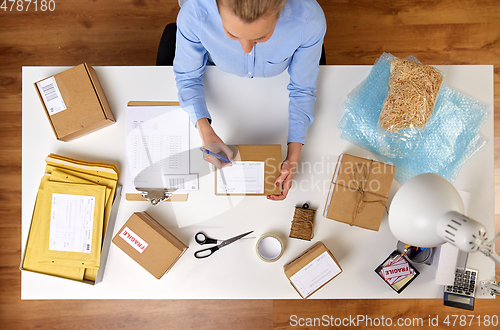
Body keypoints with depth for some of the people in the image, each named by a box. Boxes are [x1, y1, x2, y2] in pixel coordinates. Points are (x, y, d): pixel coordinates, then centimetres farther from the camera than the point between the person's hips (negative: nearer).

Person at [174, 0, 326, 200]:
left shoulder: (309, 20, -42)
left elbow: (302, 89, -24)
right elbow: (187, 75, -23)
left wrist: (293, 158, -31)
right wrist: (205, 130, -40)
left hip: (277, 81, 0)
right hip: (219, 78, 1)